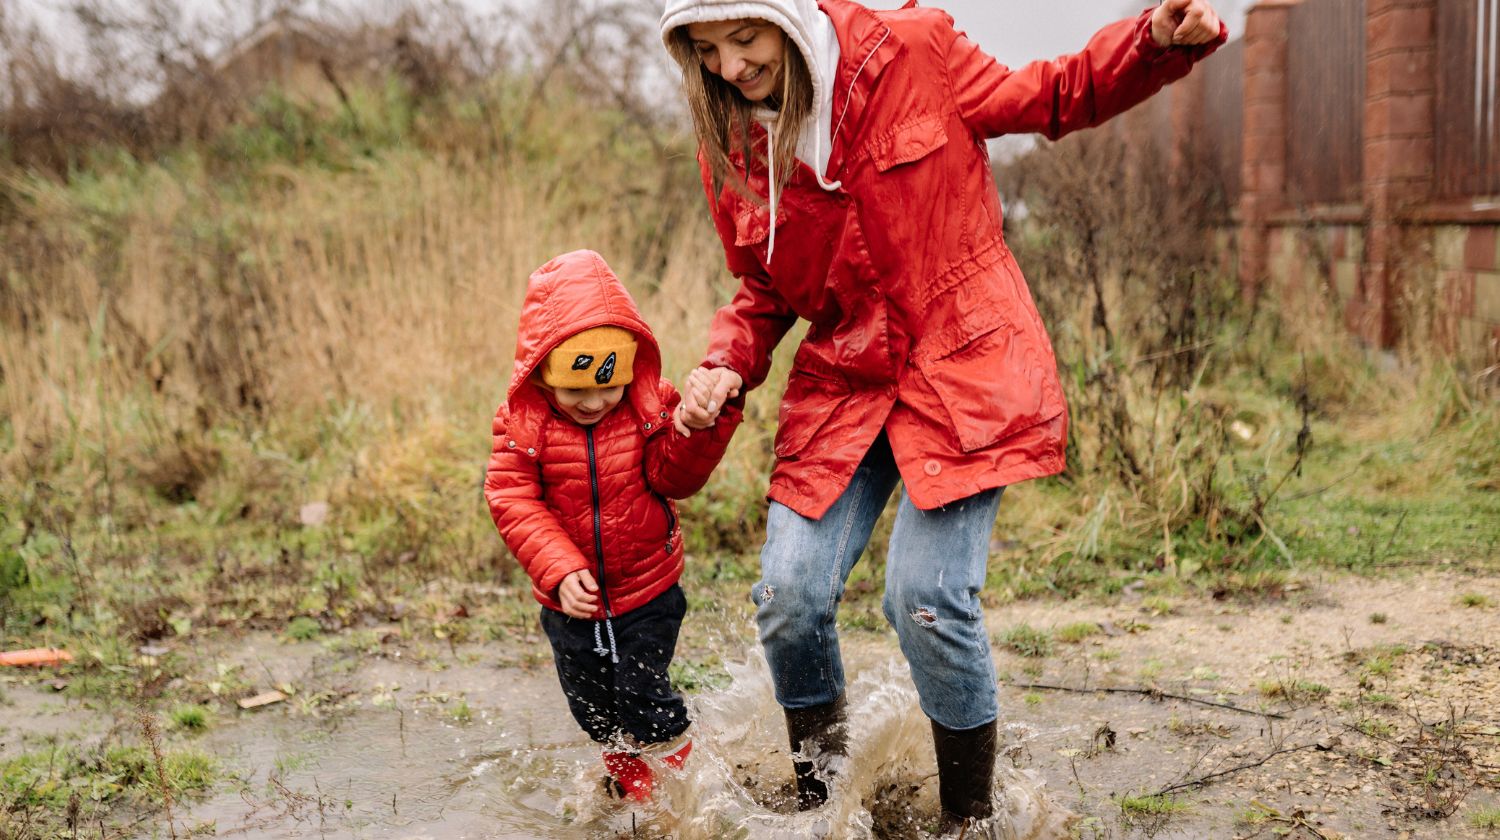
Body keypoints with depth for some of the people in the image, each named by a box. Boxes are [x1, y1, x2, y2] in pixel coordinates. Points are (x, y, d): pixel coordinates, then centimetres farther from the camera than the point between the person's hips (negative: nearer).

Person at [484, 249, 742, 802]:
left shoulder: (649, 406, -10)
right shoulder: (524, 423, -13)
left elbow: (674, 476, -14)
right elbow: (512, 501, -17)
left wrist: (702, 427, -33)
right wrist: (560, 571, -27)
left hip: (648, 593, -2)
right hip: (572, 601, 2)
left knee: (642, 696, -2)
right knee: (595, 711, 17)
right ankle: (627, 786, 44)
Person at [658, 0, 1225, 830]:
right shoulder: (729, 151, 2)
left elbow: (1047, 99, 5)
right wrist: (727, 364, -6)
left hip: (962, 366, -4)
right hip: (841, 382, 4)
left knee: (927, 597, -14)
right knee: (788, 597, -7)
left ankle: (971, 817, 11)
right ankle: (818, 804, 21)